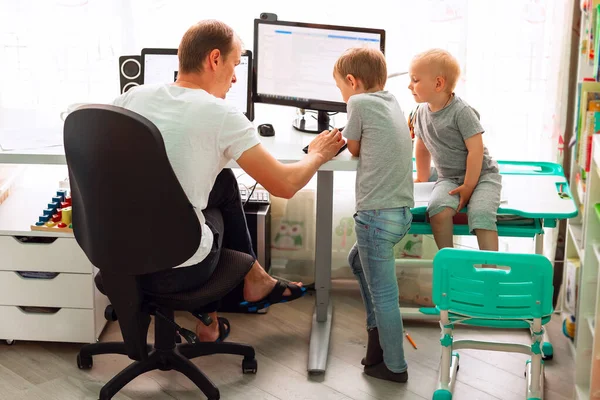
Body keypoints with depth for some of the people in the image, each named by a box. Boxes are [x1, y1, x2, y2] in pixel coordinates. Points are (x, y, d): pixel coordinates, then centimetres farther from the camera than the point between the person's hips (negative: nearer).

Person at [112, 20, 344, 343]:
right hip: (178, 271, -5)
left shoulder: (132, 97, 1)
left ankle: (252, 278, 38)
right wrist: (318, 155, 10)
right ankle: (252, 280, 39)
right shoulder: (221, 115, -15)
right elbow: (285, 185, -12)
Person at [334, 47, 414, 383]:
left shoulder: (359, 102, -6)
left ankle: (394, 366, 11)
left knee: (383, 293, 1)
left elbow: (354, 149, 7)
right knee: (359, 260, 29)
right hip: (402, 209, 9)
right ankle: (377, 329, 34)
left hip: (378, 213, -9)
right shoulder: (392, 102, 15)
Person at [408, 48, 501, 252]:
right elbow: (422, 147, 20)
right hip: (449, 178, 5)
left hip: (480, 174, -4)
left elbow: (475, 150, -18)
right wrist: (422, 178, 28)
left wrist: (468, 187, -17)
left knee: (480, 214, -30)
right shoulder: (422, 113, 4)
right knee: (439, 210, -27)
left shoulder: (461, 112, -17)